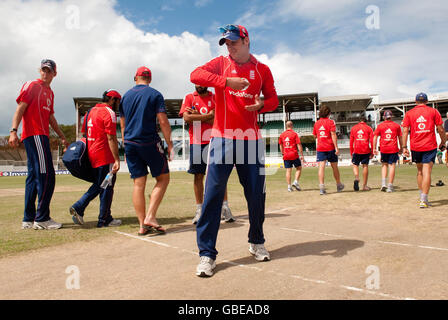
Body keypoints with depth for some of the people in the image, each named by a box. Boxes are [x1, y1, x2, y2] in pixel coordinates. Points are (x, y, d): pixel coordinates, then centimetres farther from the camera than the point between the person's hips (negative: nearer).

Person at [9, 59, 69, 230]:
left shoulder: (50, 92, 23)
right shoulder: (32, 86, 0)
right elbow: (20, 107, -10)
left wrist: (62, 137, 28)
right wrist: (13, 131, -20)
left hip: (42, 136, 9)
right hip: (34, 134, -9)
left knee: (34, 176, 10)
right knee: (46, 175, -13)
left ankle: (29, 219, 16)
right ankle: (42, 218, -8)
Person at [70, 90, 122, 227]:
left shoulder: (91, 111, 17)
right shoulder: (109, 112, -10)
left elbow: (85, 133, 19)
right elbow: (111, 138, -18)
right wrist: (117, 160, -19)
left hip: (92, 155, 9)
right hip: (105, 157, -8)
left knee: (98, 185, 20)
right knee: (107, 187, 1)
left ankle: (78, 208, 12)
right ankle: (104, 220, 10)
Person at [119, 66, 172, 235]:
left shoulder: (126, 96, 14)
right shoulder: (155, 94, -1)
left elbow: (123, 125, 16)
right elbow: (163, 121, -9)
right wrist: (170, 144, -3)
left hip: (130, 143, 5)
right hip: (149, 142, -5)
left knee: (138, 183, 5)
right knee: (163, 178, 7)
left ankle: (143, 225, 5)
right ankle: (150, 217, -5)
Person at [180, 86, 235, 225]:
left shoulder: (216, 98, 9)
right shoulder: (189, 98, 11)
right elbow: (187, 118, -5)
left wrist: (197, 115, -5)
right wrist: (208, 116, -7)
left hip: (214, 141, 0)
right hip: (196, 142, 1)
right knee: (198, 176, 3)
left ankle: (225, 208, 2)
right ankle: (199, 210, 9)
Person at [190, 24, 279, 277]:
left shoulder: (262, 70, 12)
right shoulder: (221, 63, 8)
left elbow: (273, 99, 14)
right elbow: (195, 75, -9)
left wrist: (262, 104, -10)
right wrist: (227, 81, -22)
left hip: (251, 139, 2)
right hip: (222, 137, -1)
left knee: (257, 194, 6)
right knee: (213, 194, -7)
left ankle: (256, 242, 29)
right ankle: (207, 254, 0)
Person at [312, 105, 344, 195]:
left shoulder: (316, 123, 8)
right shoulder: (331, 122, -4)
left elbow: (315, 136, 17)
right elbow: (333, 135, -12)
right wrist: (336, 147, -14)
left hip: (320, 148, 2)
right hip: (330, 147, -2)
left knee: (321, 167, -5)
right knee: (334, 167, 12)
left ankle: (321, 186, -18)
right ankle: (339, 185, 27)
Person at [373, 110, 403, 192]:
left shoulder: (380, 126, 4)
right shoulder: (396, 125, 5)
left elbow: (375, 137, 0)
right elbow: (400, 138, 10)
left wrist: (374, 148, 4)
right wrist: (401, 148, 19)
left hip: (383, 149, 1)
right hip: (393, 149, -1)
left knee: (384, 165, 15)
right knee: (392, 166, 0)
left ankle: (383, 183, 0)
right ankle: (390, 186, 0)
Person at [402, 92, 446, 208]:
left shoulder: (409, 113, 4)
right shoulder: (433, 111, 2)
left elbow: (405, 131, -1)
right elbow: (441, 130, 2)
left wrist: (404, 147, 0)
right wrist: (443, 143, 14)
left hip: (415, 147, 2)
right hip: (430, 146, -2)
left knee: (419, 171, 18)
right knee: (427, 172, -6)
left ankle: (422, 197, 27)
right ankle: (424, 200, -11)